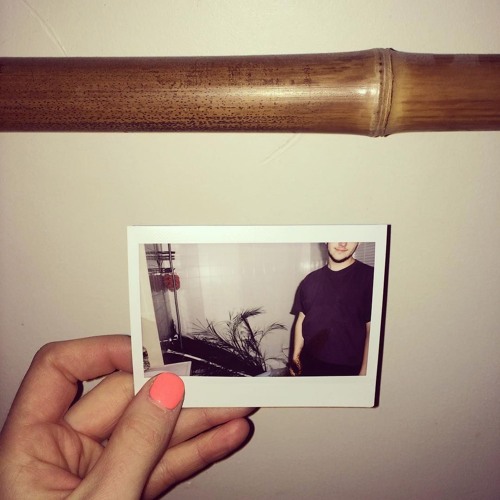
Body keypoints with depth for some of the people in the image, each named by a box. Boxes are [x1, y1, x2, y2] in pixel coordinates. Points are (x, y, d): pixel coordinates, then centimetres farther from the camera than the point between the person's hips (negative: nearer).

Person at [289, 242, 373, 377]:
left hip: (349, 369, -3)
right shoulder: (310, 279, 4)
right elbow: (301, 320, 8)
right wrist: (295, 356, 5)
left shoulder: (369, 277, -10)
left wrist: (364, 371, -14)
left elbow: (372, 330, -12)